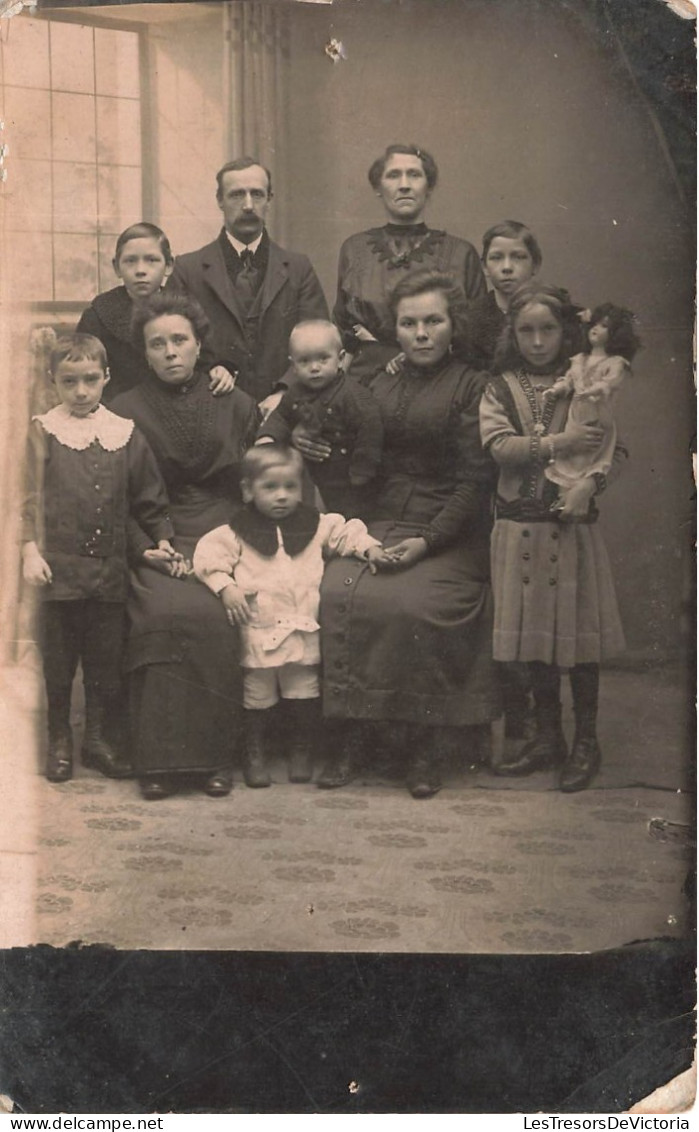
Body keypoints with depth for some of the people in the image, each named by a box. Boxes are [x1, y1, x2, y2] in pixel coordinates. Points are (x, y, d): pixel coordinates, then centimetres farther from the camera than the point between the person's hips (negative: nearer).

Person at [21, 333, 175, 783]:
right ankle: (60, 741, 21)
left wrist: (162, 537, 4)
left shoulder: (126, 433, 6)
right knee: (58, 658, 7)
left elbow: (149, 496, 13)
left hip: (110, 567, 2)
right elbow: (32, 497, -1)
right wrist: (31, 550, -8)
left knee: (107, 658, 9)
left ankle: (99, 738, 22)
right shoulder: (44, 430, 0)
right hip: (60, 565, -2)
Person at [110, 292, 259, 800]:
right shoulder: (126, 411, 11)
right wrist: (148, 548, -9)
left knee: (220, 617, -30)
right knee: (165, 612, -31)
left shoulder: (237, 406, 13)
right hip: (157, 546, 0)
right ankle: (162, 757, -21)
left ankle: (215, 754, -17)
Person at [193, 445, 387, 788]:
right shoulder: (237, 531, 0)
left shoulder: (316, 525, 8)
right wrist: (226, 586, -16)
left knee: (303, 694, 9)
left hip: (303, 629, 2)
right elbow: (209, 553, -4)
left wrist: (367, 547, -3)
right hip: (257, 629, -2)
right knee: (256, 696, 7)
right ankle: (255, 755, 22)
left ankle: (301, 753, 26)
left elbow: (345, 532, 14)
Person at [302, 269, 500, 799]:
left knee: (410, 605, -30)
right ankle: (349, 736, -13)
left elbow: (474, 479, -6)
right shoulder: (380, 385, 17)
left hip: (448, 536, -4)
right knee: (335, 594, -24)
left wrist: (428, 540, -16)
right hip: (379, 525, 4)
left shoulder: (472, 387, 2)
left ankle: (425, 748, -12)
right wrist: (306, 442, -4)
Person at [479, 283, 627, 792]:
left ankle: (586, 741, 16)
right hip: (520, 527, 2)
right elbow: (498, 444, -10)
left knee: (579, 632, 2)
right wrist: (560, 443, -20)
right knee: (535, 634, 10)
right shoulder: (501, 388, 5)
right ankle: (548, 738, 24)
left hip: (574, 524, -2)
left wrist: (590, 484, -22)